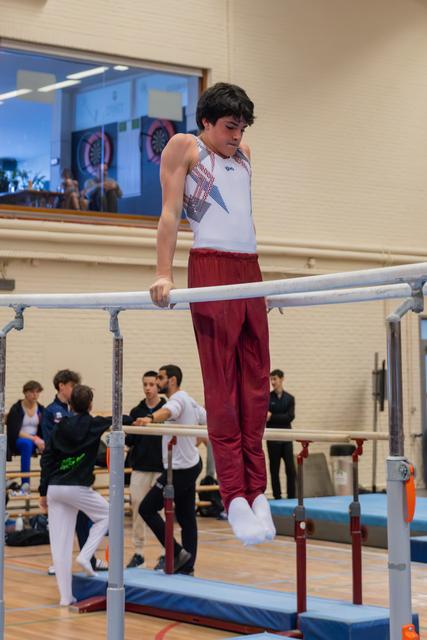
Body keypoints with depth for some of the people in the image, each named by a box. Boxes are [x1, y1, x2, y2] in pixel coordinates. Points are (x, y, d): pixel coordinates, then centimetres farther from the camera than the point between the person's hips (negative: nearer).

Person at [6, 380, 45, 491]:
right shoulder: (16, 409, -7)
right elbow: (15, 432, -16)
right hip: (17, 441, -4)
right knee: (27, 444, -40)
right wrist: (34, 438, -28)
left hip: (36, 441, 4)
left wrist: (41, 442, -19)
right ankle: (25, 483, -42)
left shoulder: (41, 409, 6)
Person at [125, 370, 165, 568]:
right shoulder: (136, 411, 9)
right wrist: (122, 437, -13)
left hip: (162, 468, -3)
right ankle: (138, 552, 12)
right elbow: (130, 440, 7)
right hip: (140, 467, 3)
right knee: (137, 507, 3)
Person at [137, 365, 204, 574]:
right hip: (191, 465, 10)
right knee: (186, 516, 10)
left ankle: (177, 552, -3)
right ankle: (187, 565, 12)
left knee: (147, 508, -4)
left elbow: (168, 411, -40)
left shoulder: (178, 399, -16)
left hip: (179, 469, -10)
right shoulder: (189, 401, 16)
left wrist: (150, 419, -61)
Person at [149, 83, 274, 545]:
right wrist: (163, 275, -10)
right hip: (211, 265, -6)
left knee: (255, 384, 2)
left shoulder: (244, 155, 22)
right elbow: (170, 213, -2)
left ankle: (257, 491, 5)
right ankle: (234, 496, -8)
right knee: (221, 386, -8)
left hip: (249, 269, 6)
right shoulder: (183, 147, 5)